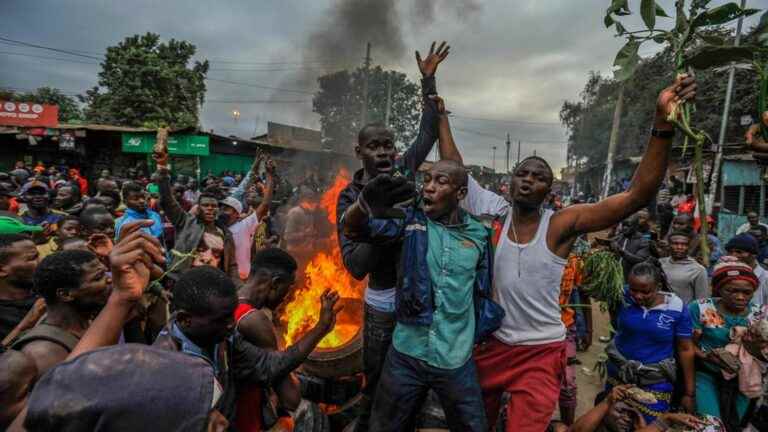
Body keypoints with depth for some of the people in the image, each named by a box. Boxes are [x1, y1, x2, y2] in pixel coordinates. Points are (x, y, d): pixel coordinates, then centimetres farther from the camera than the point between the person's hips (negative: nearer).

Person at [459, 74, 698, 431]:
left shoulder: (562, 224, -13)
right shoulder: (495, 213, -6)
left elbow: (637, 196, -22)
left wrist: (663, 123, -33)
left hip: (540, 354, -3)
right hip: (490, 345, 3)